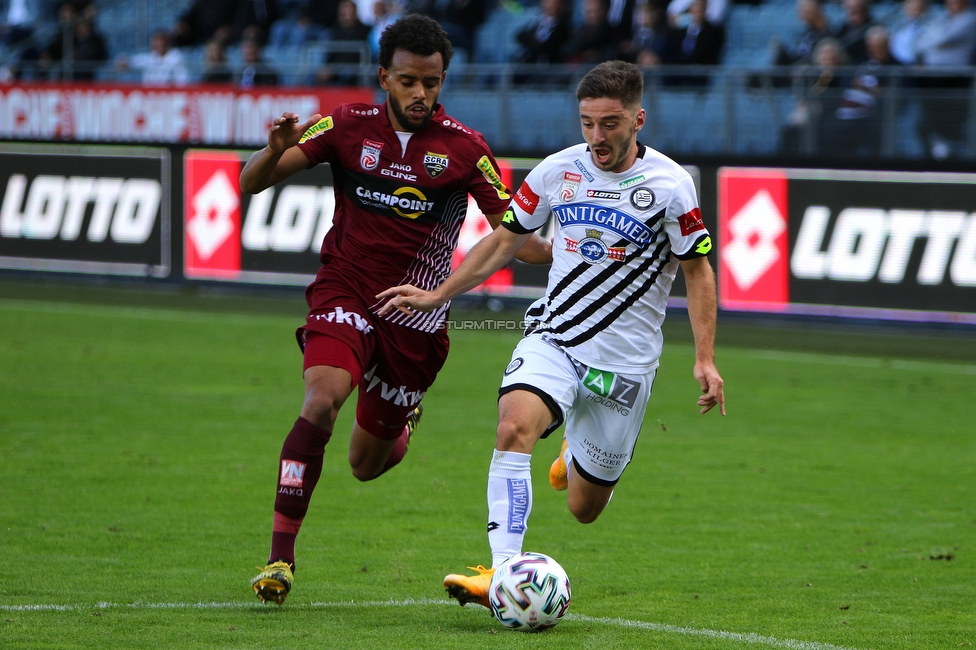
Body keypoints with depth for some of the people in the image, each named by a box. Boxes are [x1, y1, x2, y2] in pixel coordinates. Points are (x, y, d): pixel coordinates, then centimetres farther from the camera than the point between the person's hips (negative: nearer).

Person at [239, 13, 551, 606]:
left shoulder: (465, 148, -5)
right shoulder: (349, 126, -4)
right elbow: (253, 182, -4)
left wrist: (559, 252, -21)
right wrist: (275, 151, -27)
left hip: (416, 313, 1)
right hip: (345, 294, -1)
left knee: (367, 466, 10)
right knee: (323, 399, -30)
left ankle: (403, 421, 49)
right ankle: (280, 557, -25)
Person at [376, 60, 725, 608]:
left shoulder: (669, 183, -8)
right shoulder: (559, 171, 0)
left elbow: (698, 272, 0)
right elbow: (504, 241, 12)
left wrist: (706, 358, -8)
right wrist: (437, 296, 7)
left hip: (626, 361, -1)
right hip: (553, 339, 1)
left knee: (584, 507, 7)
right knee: (515, 426, -31)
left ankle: (580, 458, 44)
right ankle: (503, 573, -35)